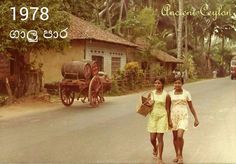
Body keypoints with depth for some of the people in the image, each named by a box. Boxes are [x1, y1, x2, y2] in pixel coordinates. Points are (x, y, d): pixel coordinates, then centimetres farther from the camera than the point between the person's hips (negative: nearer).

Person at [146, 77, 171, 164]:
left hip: (162, 117, -3)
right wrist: (148, 104, -9)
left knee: (160, 138, -3)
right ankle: (155, 148, 40)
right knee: (152, 138, 5)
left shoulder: (166, 95, -5)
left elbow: (167, 109, -2)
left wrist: (168, 121, -3)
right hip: (153, 117, 3)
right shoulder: (151, 93, 3)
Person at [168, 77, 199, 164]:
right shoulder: (170, 94, 2)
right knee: (175, 137, 9)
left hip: (183, 117, -2)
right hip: (174, 117, 3)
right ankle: (177, 155, 28)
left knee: (180, 136, -17)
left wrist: (196, 118, 3)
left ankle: (180, 155, 5)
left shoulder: (186, 93, -2)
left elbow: (191, 107, 3)